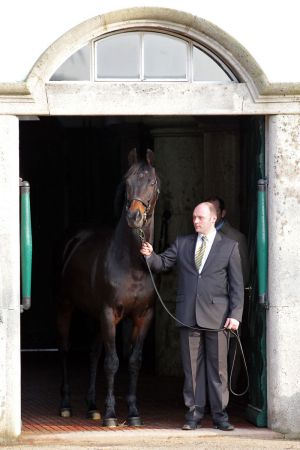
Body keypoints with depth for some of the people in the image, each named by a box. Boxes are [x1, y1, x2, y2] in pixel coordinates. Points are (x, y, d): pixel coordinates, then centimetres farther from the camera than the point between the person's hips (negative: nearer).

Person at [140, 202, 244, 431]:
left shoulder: (229, 246, 3)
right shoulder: (182, 243, 11)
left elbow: (237, 284, 1)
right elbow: (162, 263, 11)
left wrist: (235, 315, -7)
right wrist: (150, 255, -12)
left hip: (216, 316, -2)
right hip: (189, 315, 2)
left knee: (217, 367, 1)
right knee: (192, 367, 5)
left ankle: (220, 415, 7)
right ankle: (194, 413, 11)